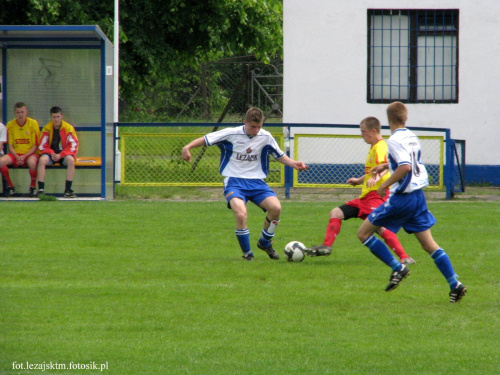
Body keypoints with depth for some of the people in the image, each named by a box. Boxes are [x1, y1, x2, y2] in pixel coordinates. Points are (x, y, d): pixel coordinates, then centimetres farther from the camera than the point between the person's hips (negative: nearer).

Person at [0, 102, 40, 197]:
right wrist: (17, 157, -14)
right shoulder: (10, 125, 3)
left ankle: (33, 187, -14)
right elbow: (10, 145, 4)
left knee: (32, 162, -39)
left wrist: (24, 156, -17)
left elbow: (35, 145, -4)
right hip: (15, 153, 3)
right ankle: (10, 186, -8)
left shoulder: (33, 123, -4)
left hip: (30, 153, -3)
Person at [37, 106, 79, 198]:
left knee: (70, 160, -35)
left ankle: (68, 190, -32)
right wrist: (51, 153, -17)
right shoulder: (47, 128, 1)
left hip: (64, 154, -1)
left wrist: (60, 155, -17)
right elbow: (42, 146, 2)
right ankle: (41, 189, -32)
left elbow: (73, 146, -5)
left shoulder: (68, 128, -3)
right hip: (51, 154, 1)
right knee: (42, 159, -32)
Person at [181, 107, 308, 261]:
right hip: (234, 181, -3)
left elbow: (279, 156, 16)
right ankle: (247, 253, -7)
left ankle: (265, 242, 7)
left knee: (276, 208, -21)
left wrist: (293, 163, -1)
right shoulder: (231, 134, -6)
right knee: (241, 215, -30)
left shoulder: (266, 137, 4)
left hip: (256, 182, 3)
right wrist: (187, 147, -17)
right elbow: (206, 140, -2)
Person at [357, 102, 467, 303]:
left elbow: (405, 167, -29)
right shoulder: (412, 137, 11)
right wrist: (385, 166, 36)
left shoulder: (395, 140, -15)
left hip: (401, 199, -8)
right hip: (418, 196, 8)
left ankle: (397, 268, -1)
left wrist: (385, 184, -18)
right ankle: (455, 284, -1)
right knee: (428, 243, 9)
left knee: (364, 233, 4)